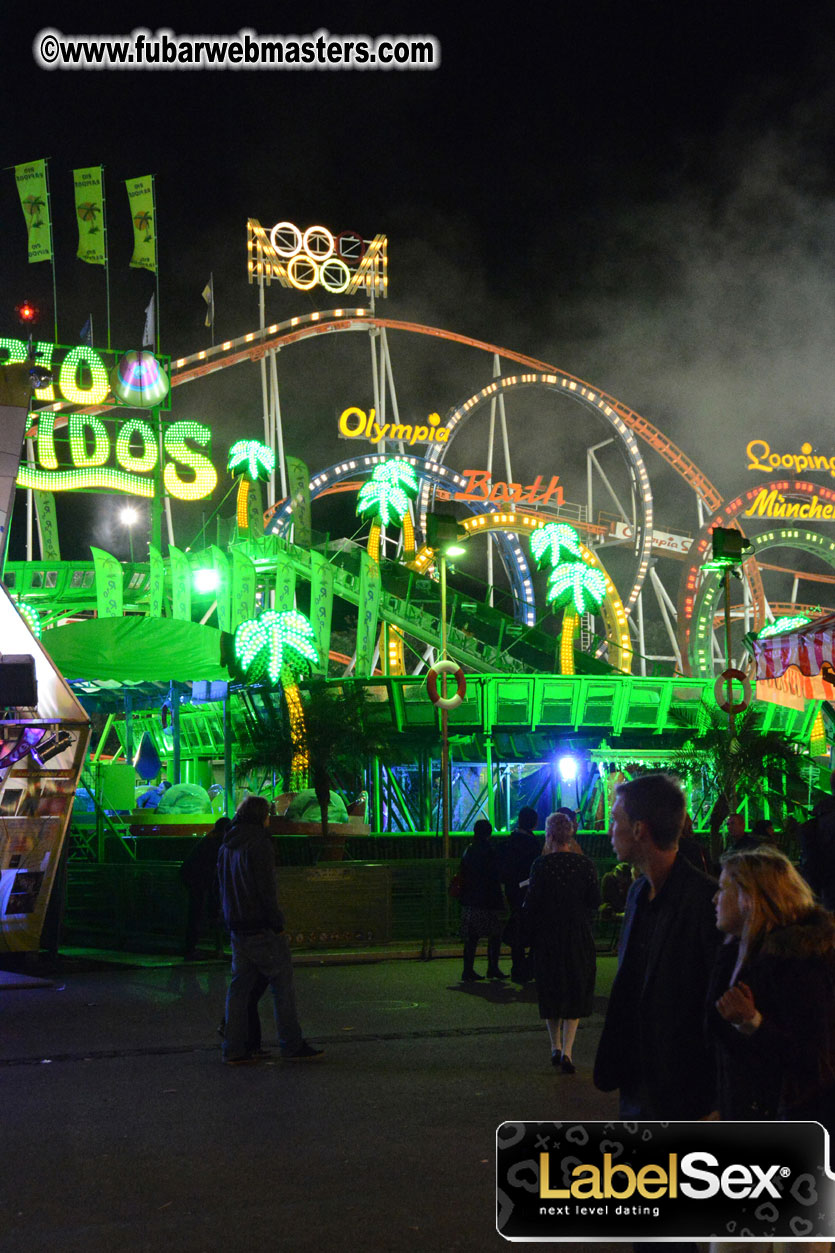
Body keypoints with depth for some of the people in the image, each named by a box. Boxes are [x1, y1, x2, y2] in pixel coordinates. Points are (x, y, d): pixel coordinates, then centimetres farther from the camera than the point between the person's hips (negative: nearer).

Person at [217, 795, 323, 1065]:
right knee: (283, 984, 0)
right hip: (261, 928, -8)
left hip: (238, 928, 8)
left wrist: (231, 920, 18)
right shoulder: (258, 843, -13)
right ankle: (292, 1046, 2)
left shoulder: (226, 847, 14)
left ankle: (234, 1050, 9)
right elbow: (266, 889, -18)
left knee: (240, 986, 10)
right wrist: (277, 924, -12)